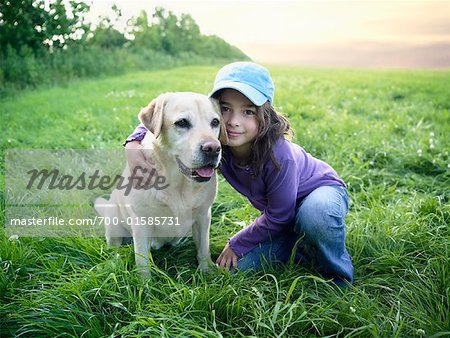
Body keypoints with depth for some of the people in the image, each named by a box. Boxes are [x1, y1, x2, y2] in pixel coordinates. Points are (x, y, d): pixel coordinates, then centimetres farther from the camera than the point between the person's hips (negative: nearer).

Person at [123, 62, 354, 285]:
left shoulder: (279, 155, -37)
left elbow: (278, 216, -24)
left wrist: (237, 244, -13)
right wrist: (134, 141, -27)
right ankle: (306, 243, 13)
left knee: (314, 213, -41)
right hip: (280, 212, 5)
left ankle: (338, 279, -11)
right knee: (243, 267, -8)